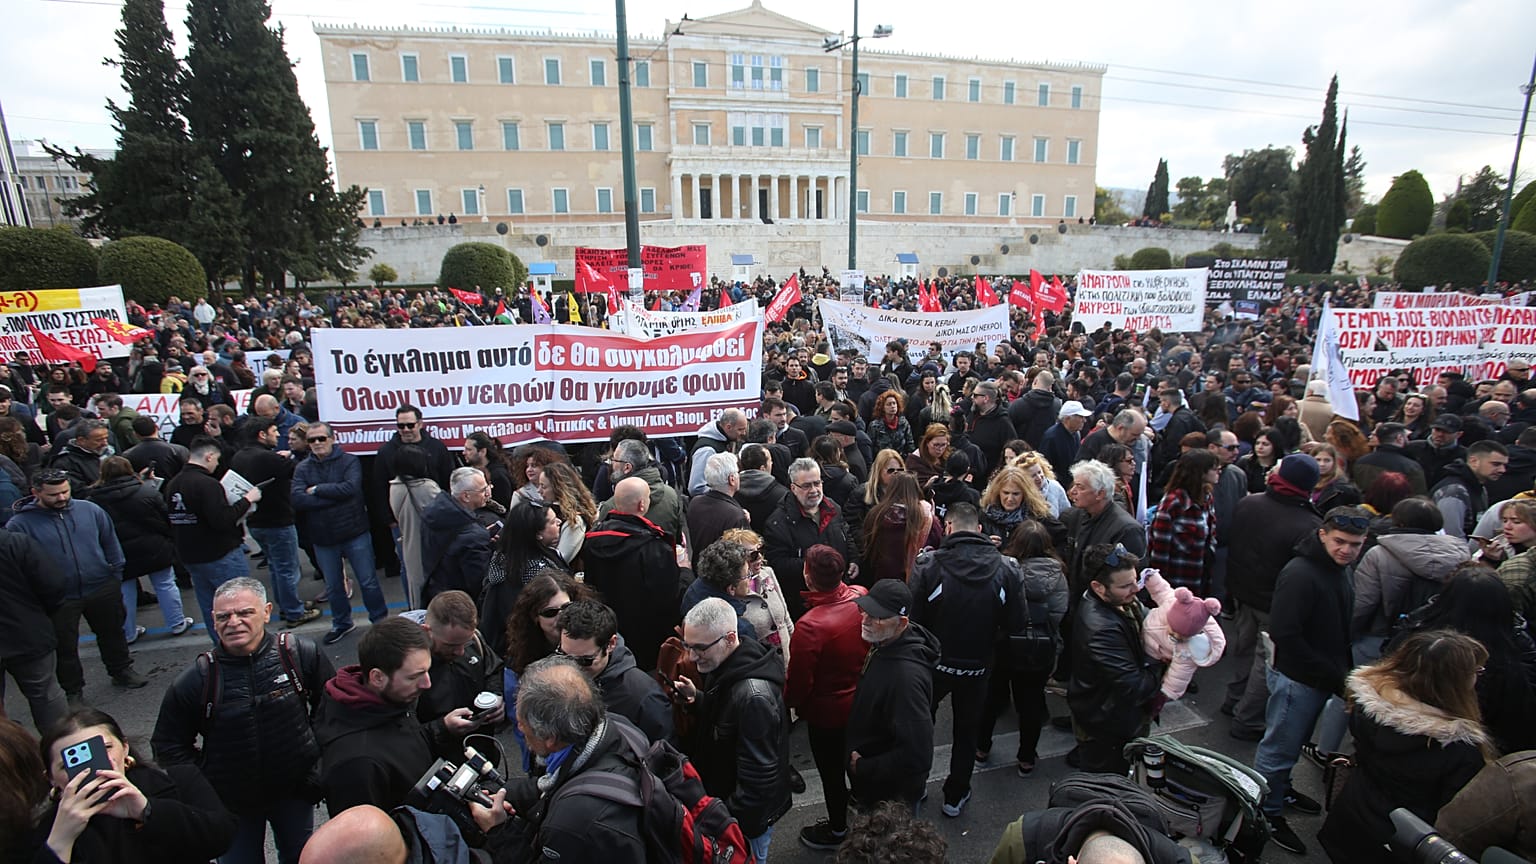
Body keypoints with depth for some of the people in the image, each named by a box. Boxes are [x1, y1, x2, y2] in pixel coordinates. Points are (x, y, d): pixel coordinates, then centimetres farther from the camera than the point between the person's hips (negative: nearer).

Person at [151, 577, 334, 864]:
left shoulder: (301, 654, -14)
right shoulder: (193, 681, -12)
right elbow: (169, 746, 0)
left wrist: (316, 749, -1)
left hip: (294, 792, 0)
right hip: (230, 803, 0)